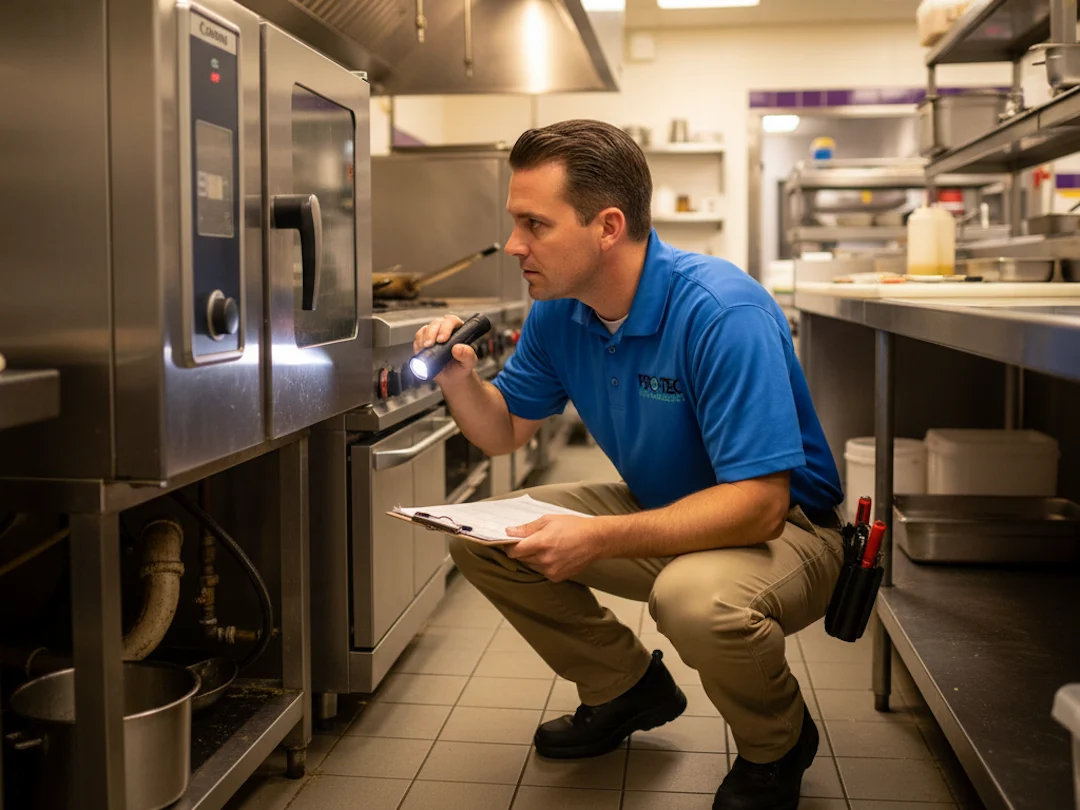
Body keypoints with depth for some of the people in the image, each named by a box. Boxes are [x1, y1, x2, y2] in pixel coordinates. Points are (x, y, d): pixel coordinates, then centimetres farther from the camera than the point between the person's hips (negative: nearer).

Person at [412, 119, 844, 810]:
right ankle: (631, 689, 17)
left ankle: (779, 743, -3)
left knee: (698, 597, -40)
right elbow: (506, 431, 7)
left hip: (783, 525, -7)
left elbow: (758, 505, -33)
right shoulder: (559, 312, -6)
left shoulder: (721, 312, -30)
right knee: (481, 539, -3)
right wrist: (460, 378, -15)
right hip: (662, 511, 7)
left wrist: (600, 539, -39)